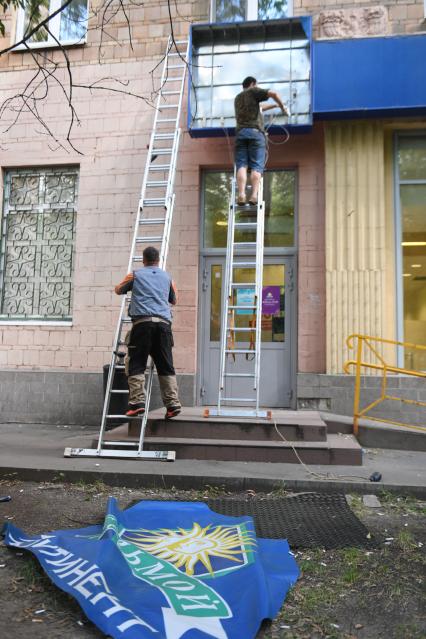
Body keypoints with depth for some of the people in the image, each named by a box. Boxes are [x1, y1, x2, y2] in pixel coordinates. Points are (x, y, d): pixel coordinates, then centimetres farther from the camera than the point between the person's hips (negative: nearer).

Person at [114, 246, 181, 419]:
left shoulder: (135, 275, 15)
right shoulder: (167, 277, 22)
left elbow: (118, 290, 31)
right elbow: (174, 301, 34)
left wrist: (126, 282, 53)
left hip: (142, 322, -2)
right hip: (163, 322, 3)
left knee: (135, 365, 1)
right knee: (166, 366, 6)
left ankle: (137, 402, -8)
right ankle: (173, 404, 1)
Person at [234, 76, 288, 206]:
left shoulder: (237, 98, 32)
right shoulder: (253, 91, 14)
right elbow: (273, 94, 0)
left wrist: (274, 106, 50)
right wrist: (282, 107, 16)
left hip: (240, 133, 4)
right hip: (255, 132, -4)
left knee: (241, 165, -8)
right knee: (256, 166, -9)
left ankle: (241, 195, -26)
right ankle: (254, 195, -25)